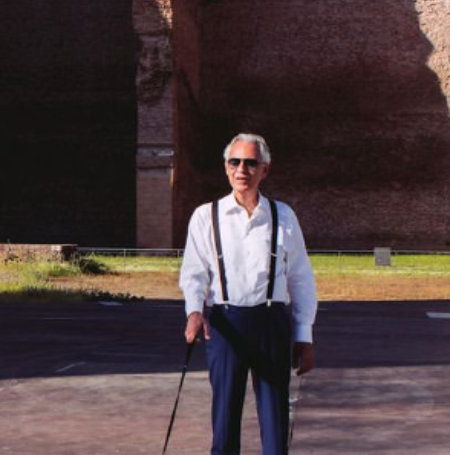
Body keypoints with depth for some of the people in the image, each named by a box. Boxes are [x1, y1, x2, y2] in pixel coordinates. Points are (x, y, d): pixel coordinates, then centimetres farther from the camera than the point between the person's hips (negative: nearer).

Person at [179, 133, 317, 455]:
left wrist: (304, 337, 6)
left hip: (273, 322, 1)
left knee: (276, 416, 3)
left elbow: (301, 279, 10)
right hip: (224, 321, -1)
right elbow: (193, 272, 1)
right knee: (225, 415, 3)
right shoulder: (206, 216, 6)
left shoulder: (283, 216, 9)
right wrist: (195, 311, -20)